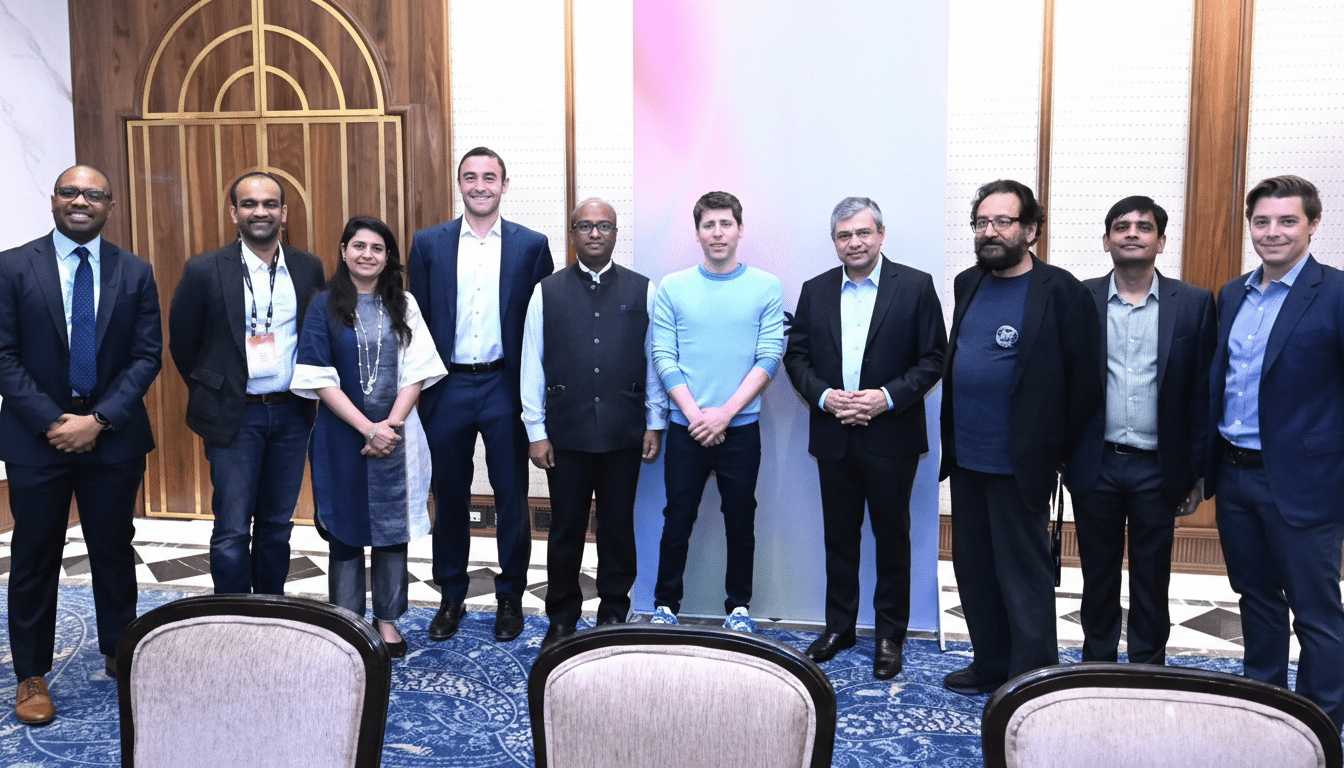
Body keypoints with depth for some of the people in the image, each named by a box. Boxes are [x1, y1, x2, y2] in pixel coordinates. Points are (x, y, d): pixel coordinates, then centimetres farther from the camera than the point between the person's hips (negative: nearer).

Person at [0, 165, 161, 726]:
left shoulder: (135, 273, 4)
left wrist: (99, 420, -11)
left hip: (113, 437, 1)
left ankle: (119, 655, 29)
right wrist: (52, 422, -13)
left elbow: (147, 356, -1)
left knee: (114, 552, 12)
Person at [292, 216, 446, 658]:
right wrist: (367, 428, -14)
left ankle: (387, 619, 21)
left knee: (392, 527, 8)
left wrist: (390, 425, -12)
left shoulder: (403, 306, 6)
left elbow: (416, 372, 1)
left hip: (396, 433, 2)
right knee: (345, 529, 6)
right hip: (342, 434, -2)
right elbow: (321, 379, -7)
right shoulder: (324, 306, -1)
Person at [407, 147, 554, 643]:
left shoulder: (531, 245, 1)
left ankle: (510, 597, 23)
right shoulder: (429, 243, 4)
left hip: (506, 385, -1)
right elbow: (417, 320, 5)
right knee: (449, 497, 11)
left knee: (512, 497, 7)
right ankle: (451, 597, 25)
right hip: (448, 387, 1)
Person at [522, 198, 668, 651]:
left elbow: (655, 360, 6)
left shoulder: (643, 291, 4)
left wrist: (655, 424, 3)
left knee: (618, 528, 11)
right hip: (566, 433, 0)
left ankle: (614, 615, 27)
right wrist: (536, 431, 0)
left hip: (624, 434, 0)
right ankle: (562, 620, 23)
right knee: (566, 529, 9)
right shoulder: (547, 292, 4)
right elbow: (532, 365, 3)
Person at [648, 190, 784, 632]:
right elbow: (663, 356, -2)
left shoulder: (767, 288, 1)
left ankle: (738, 607, 24)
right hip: (685, 428, 0)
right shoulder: (672, 288, 2)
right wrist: (696, 415, -11)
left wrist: (725, 412, -12)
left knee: (740, 523, 10)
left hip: (741, 427, 0)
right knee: (677, 521, 7)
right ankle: (665, 605, 21)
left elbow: (769, 358, -4)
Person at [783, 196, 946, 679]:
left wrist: (888, 397, -17)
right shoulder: (815, 291, 7)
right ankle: (839, 627, 27)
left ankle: (889, 634, 21)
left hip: (891, 436, -3)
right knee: (839, 537, 13)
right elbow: (796, 356, 7)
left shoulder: (915, 286, -3)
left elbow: (934, 358, -5)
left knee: (891, 537, 8)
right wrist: (824, 395, -10)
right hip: (833, 438, 3)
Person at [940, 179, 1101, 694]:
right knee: (974, 569, 15)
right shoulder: (968, 284, 11)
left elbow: (1084, 380, -9)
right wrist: (952, 440, 13)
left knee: (1023, 576, 2)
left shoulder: (1061, 292, -10)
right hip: (966, 458, 7)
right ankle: (992, 665, 30)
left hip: (1018, 464, -7)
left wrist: (1053, 452, -7)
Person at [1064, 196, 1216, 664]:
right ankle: (1096, 670, 29)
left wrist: (1198, 473, -2)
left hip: (1158, 468, 0)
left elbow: (1203, 393, 0)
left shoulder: (1194, 304, -1)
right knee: (1098, 576, 13)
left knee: (1152, 581, 12)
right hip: (1095, 465, 0)